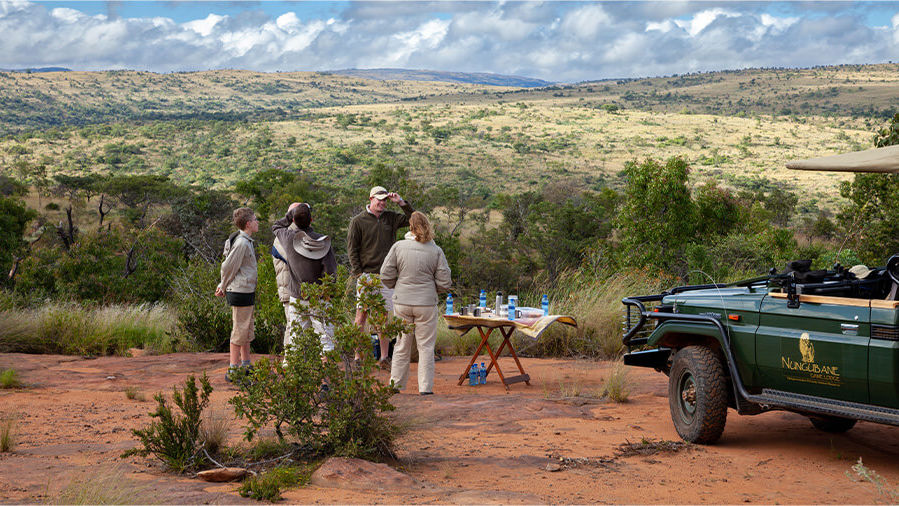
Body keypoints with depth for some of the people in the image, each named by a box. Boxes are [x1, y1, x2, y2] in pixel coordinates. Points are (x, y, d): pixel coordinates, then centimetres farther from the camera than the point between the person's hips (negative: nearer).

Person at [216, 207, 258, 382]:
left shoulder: (246, 241, 13)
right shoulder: (241, 243, -18)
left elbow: (229, 267, 19)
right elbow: (228, 267, -15)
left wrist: (223, 286, 16)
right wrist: (224, 288, -2)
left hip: (247, 292, 10)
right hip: (241, 293, -10)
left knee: (247, 330, 17)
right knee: (240, 331, -4)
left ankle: (246, 365, 26)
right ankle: (233, 370, 1)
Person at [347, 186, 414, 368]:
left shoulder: (391, 218, 12)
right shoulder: (358, 221, 0)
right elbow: (352, 249, -2)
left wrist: (401, 203, -2)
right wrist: (359, 273, -8)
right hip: (367, 275, -4)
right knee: (361, 315, -4)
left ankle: (384, 358, 9)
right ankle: (357, 357, 1)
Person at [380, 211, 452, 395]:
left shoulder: (398, 247, -4)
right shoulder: (436, 251, -5)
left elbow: (386, 276, -2)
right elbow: (444, 282, -4)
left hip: (402, 303, 1)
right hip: (426, 304, -1)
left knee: (402, 345, 12)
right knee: (426, 346, 7)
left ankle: (396, 385, 17)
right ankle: (425, 388, 7)